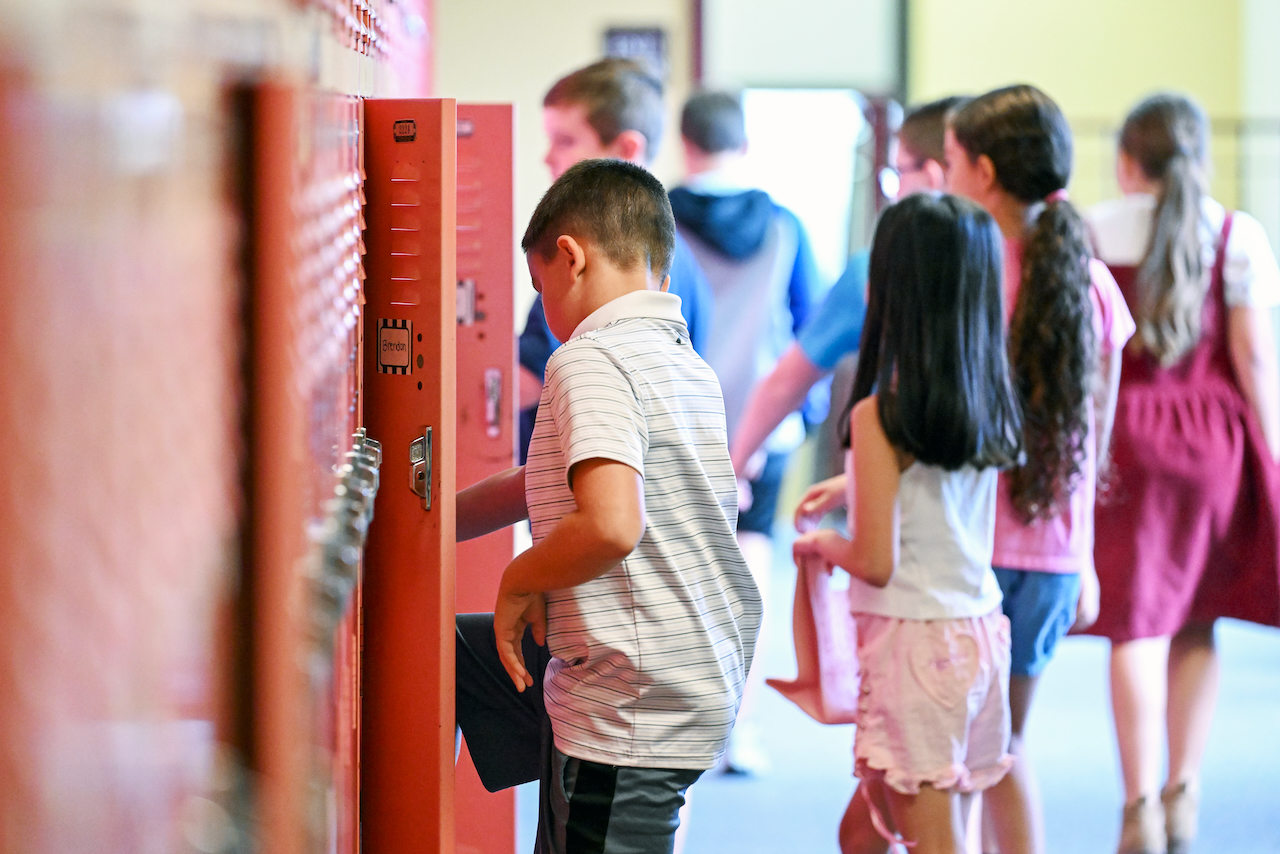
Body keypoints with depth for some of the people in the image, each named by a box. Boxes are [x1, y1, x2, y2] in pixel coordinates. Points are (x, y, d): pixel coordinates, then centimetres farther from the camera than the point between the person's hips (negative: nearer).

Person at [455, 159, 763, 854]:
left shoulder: (590, 359, -16)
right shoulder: (688, 366, 13)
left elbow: (610, 525, -32)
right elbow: (542, 485, 24)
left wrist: (519, 581, -13)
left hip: (627, 713, -10)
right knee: (448, 648, 24)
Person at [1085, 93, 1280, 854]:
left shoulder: (1091, 235, 1)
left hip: (1121, 435, 0)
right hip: (1214, 434, 1)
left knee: (1137, 626, 2)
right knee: (1196, 624, 15)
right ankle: (1184, 793, 15)